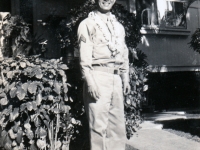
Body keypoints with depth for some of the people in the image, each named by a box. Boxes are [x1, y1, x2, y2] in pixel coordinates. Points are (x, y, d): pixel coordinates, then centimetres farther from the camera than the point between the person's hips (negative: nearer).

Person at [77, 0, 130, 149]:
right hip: (98, 75, -6)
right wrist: (90, 81, -15)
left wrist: (125, 79, 14)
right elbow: (84, 56, -7)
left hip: (116, 77, 6)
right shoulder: (88, 24, 1)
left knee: (118, 123, 9)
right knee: (99, 124, -6)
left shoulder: (119, 26, 20)